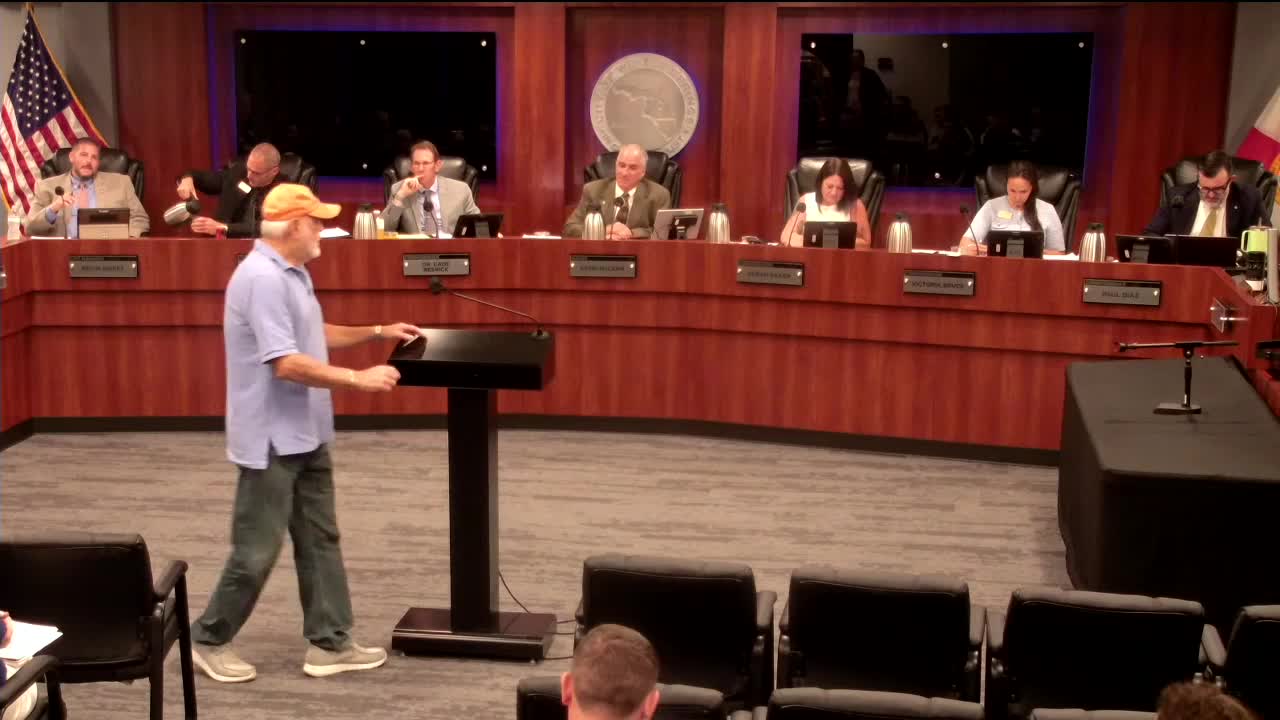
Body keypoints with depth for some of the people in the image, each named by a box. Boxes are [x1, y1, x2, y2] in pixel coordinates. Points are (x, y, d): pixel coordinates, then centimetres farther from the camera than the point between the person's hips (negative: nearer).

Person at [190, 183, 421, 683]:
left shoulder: (292, 273, 12)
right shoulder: (262, 278, -22)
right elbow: (287, 363, -27)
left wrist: (377, 332, 18)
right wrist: (359, 379, -23)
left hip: (305, 436, 10)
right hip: (272, 441, -10)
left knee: (319, 541, 13)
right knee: (256, 550, 0)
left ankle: (328, 643, 21)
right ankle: (209, 640, 17)